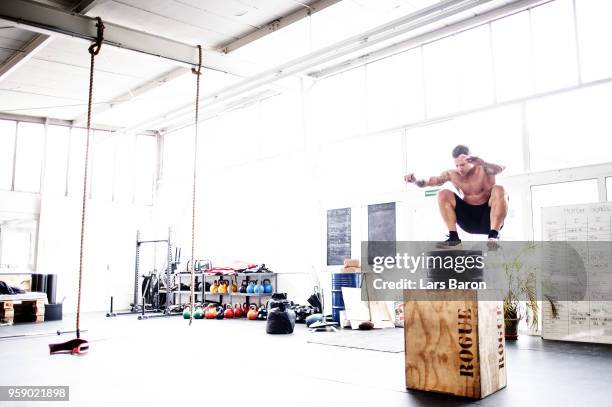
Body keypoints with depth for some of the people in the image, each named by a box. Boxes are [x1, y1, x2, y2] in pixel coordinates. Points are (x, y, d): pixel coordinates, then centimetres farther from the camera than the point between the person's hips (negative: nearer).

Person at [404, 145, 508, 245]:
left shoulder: (483, 169, -11)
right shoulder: (452, 174, -2)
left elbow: (500, 168, -33)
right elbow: (432, 181, -12)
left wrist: (482, 162, -53)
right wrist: (415, 181, -34)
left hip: (488, 216, -3)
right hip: (468, 220, 3)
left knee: (499, 190, -30)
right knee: (443, 195, -14)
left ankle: (494, 235, -32)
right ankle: (453, 237, -18)